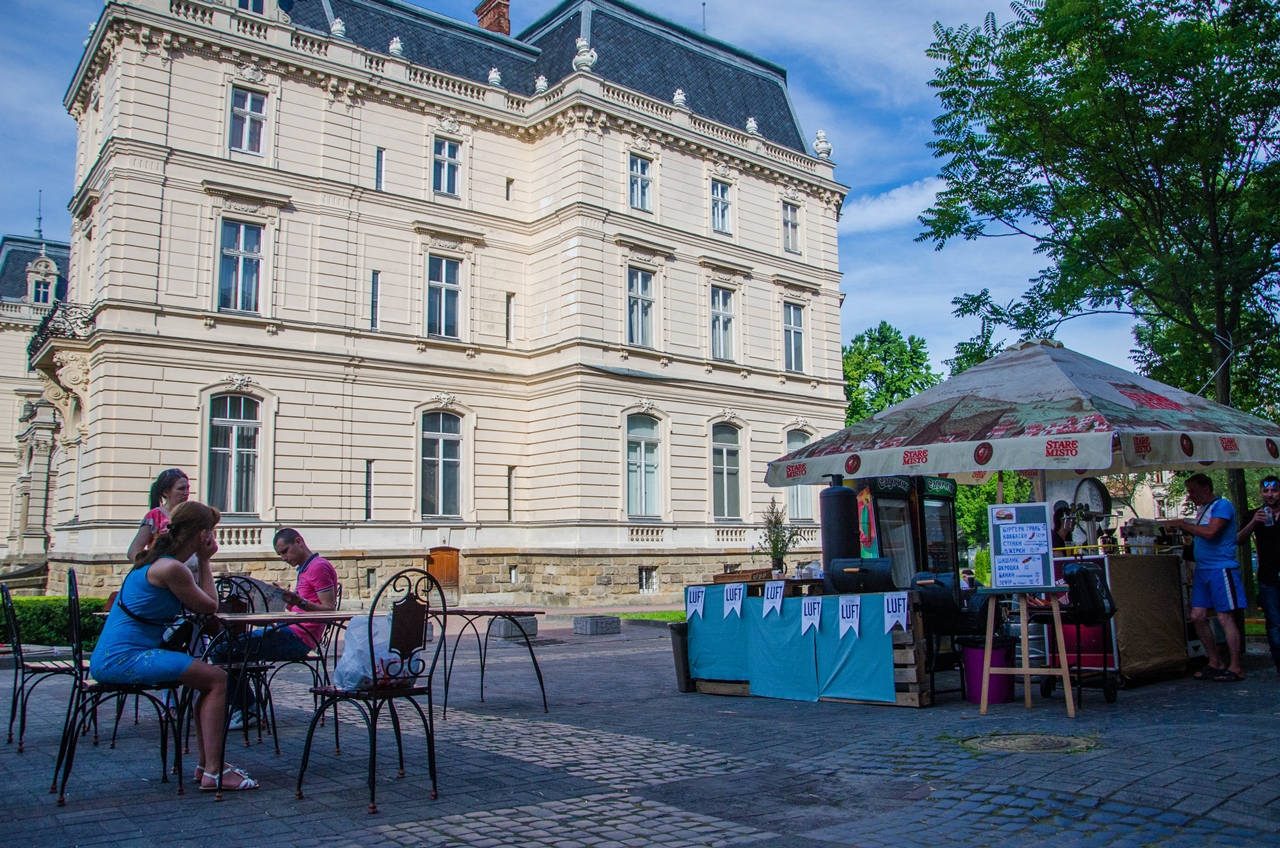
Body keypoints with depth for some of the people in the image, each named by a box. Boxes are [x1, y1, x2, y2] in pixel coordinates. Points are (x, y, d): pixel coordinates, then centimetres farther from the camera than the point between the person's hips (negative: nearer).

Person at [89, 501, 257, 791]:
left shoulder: (156, 561, 15)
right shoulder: (172, 568, -18)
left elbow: (199, 605, 18)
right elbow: (210, 607, -5)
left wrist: (202, 561, 11)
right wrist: (204, 561, 1)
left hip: (112, 659, 11)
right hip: (123, 659, -11)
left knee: (212, 678, 15)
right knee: (218, 680, -11)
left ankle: (208, 764, 18)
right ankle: (213, 772, -10)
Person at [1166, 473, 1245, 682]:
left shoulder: (1222, 505, -10)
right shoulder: (1202, 510, 17)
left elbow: (1210, 532, -23)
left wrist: (1182, 524, -13)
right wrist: (1181, 530, 5)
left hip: (1221, 569, -9)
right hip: (1202, 570, 9)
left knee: (1225, 618, -5)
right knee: (1197, 616, 6)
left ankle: (1235, 668, 2)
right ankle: (1215, 664, 16)